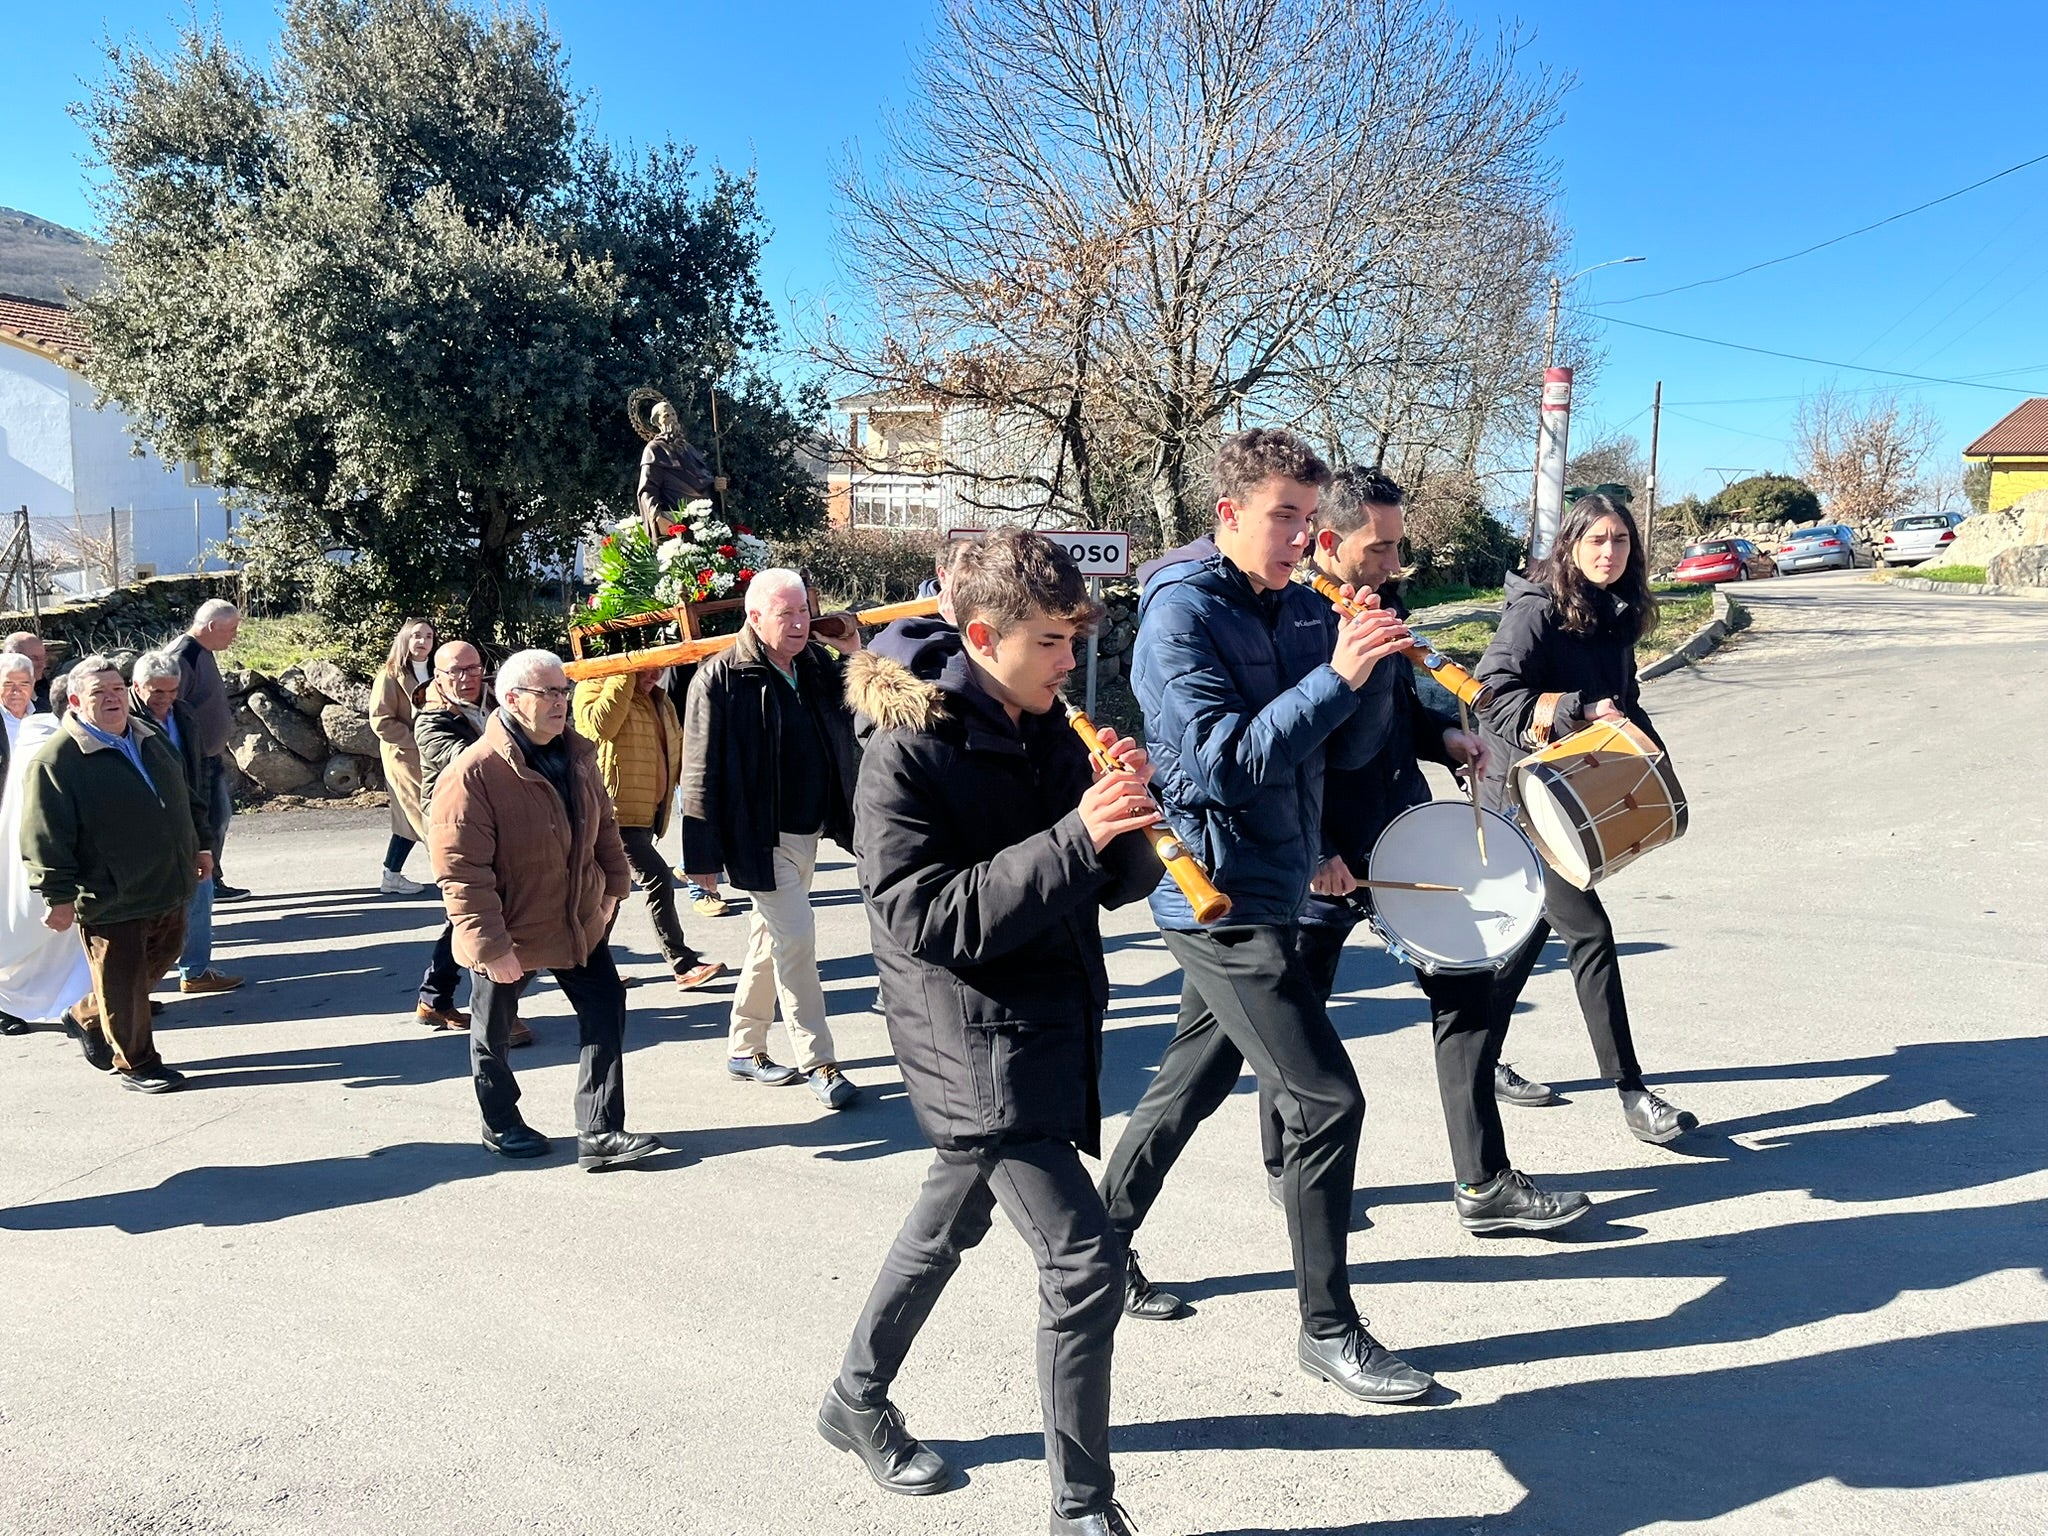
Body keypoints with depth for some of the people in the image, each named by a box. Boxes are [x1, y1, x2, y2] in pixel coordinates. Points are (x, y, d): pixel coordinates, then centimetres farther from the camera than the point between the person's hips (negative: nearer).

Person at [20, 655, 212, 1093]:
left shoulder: (151, 740, 9)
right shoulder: (56, 760, -15)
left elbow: (186, 796, 21)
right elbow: (45, 837, -15)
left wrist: (201, 844, 20)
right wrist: (59, 895, -16)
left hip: (168, 888, 8)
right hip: (111, 898, -8)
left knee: (162, 957, 22)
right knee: (122, 980, 3)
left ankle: (85, 1017, 43)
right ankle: (137, 1065, 19)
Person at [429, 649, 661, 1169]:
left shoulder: (576, 755, -1)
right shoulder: (472, 775, -24)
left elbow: (602, 824, 14)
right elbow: (461, 872, -25)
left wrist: (613, 885, 11)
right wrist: (491, 946, -24)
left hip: (579, 925, 6)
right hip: (508, 937, -6)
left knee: (606, 1015, 4)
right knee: (493, 1034, 14)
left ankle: (600, 1134, 11)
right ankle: (501, 1126, 35)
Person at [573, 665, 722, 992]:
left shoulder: (661, 702, 19)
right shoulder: (596, 688, -5)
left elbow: (677, 750, 26)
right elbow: (600, 724, -26)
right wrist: (625, 676, -21)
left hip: (646, 814, 9)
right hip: (615, 811, -9)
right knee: (658, 880, -15)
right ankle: (684, 965, -11)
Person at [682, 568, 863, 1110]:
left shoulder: (818, 666, 5)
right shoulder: (721, 678, -13)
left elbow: (856, 726, 7)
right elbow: (701, 773, -13)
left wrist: (858, 659, -4)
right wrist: (704, 854, -14)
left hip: (808, 831, 7)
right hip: (761, 838, -7)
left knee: (769, 942, 16)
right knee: (796, 940, -7)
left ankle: (745, 1050, 29)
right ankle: (818, 1063, 4)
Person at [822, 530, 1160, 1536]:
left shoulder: (1051, 734, 5)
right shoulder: (906, 754, -16)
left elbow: (1119, 883, 8)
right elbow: (925, 920, -24)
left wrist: (1131, 817, -14)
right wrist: (1073, 835, -29)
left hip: (1052, 1026, 8)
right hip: (974, 1043, -8)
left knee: (953, 1220, 23)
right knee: (1085, 1261, -10)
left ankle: (856, 1400, 45)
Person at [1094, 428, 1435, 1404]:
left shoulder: (1304, 610, 8)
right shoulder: (1182, 617, -14)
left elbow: (1350, 749, 6)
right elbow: (1220, 762, -22)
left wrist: (1371, 663, -12)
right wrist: (1334, 676, -28)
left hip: (1266, 893, 8)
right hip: (1221, 900, -8)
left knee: (1192, 1084, 19)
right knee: (1328, 1101, -7)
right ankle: (1327, 1328, 8)